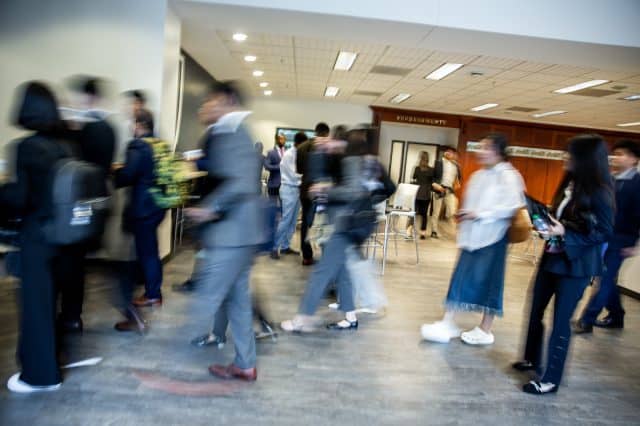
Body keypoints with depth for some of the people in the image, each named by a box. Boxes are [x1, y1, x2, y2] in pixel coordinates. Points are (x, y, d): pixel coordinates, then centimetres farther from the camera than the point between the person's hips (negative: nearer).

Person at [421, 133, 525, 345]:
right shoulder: (477, 176, 13)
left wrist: (479, 215, -18)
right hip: (472, 236, 7)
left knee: (488, 281, 3)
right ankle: (448, 324, 11)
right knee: (460, 278, 5)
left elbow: (511, 207, -17)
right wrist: (464, 215, -1)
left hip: (492, 238, -7)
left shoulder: (509, 176, -9)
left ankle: (485, 331, 18)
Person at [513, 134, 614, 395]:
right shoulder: (572, 184, 7)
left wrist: (564, 233, -24)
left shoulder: (599, 192, -15)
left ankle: (551, 379, 15)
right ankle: (532, 359, 36)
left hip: (575, 266, -8)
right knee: (535, 311, 16)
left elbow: (604, 233, -16)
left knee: (560, 322, 1)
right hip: (552, 258, 8)